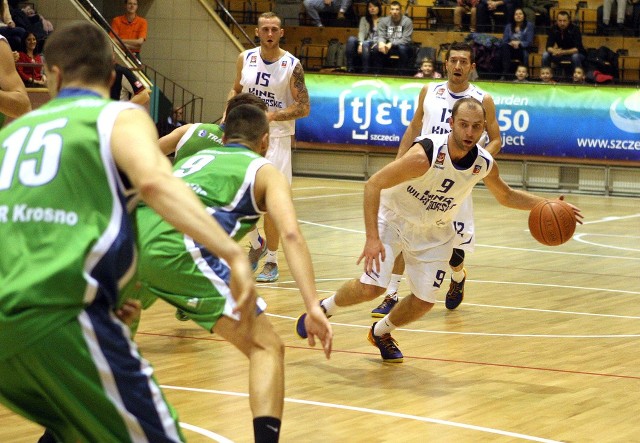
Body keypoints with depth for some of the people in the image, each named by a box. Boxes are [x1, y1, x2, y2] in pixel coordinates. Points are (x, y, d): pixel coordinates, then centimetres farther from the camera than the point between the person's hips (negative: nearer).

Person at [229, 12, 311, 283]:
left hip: (276, 138, -4)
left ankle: (272, 263, 10)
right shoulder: (245, 59, 3)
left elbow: (304, 108, -10)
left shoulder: (292, 66, -9)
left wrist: (272, 115, -22)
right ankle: (257, 245, 26)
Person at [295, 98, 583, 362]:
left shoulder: (484, 165, -17)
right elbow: (373, 185, -30)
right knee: (371, 288, -18)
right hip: (394, 219, -5)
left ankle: (381, 332, 30)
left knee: (425, 301, 0)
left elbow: (506, 196, 6)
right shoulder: (425, 154, -34)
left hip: (434, 232, 5)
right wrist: (372, 239, -36)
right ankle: (324, 307, 13)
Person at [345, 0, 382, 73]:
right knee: (351, 39, -27)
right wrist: (360, 44, -18)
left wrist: (376, 44, -18)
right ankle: (350, 69, -33)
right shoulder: (364, 19, 18)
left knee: (365, 44, -38)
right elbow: (361, 32, 2)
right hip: (366, 43, 4)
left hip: (377, 45, -4)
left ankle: (365, 72, -43)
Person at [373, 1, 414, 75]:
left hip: (402, 45, -3)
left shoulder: (407, 21, -10)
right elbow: (381, 36, -3)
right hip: (388, 46, 3)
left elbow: (406, 39, -16)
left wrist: (391, 44, -28)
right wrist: (381, 42, -30)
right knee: (376, 49, -25)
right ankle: (377, 74, -15)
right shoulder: (384, 21, 1)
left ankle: (403, 75, -29)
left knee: (402, 48, -38)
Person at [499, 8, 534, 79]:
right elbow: (504, 41, 5)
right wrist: (511, 43, -17)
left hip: (523, 49, -2)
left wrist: (519, 43, -22)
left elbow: (529, 42, -3)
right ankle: (505, 72, -41)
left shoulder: (529, 25, 6)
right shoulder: (509, 26, 15)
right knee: (504, 46, -32)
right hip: (510, 50, 2)